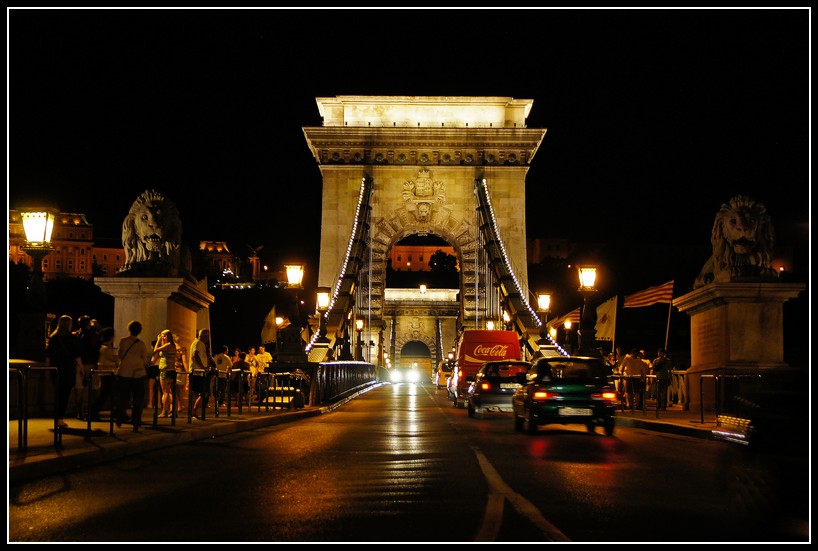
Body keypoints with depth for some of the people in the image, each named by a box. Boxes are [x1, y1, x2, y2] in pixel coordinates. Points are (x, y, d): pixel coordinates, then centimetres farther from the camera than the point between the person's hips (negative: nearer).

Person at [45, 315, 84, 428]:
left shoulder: (53, 337, 6)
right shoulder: (73, 338, -6)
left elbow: (48, 354, 8)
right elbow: (77, 355, -7)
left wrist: (48, 367, 17)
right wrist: (80, 366, 4)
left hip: (55, 368, 4)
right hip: (68, 369, -4)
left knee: (58, 394, 13)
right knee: (65, 394, -1)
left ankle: (58, 418, 17)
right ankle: (60, 418, -4)